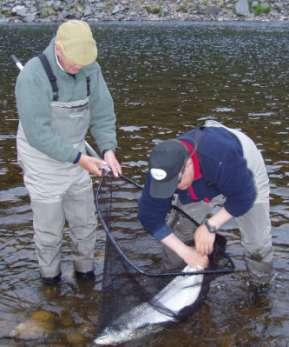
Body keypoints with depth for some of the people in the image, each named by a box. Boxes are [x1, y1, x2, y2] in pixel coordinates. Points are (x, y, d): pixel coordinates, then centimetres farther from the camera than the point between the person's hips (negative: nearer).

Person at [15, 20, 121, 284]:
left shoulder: (90, 68, -10)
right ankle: (50, 275, 37)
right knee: (50, 227, 10)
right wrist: (79, 159, -27)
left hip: (72, 156, 5)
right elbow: (38, 133, -28)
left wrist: (108, 150, -21)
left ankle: (85, 268, 41)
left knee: (85, 222, 17)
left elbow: (102, 112, -5)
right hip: (42, 161, -5)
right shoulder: (33, 76, -29)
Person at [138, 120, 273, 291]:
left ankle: (261, 285, 19)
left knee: (257, 240, -9)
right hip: (202, 186, 4)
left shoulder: (222, 160, -49)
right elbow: (150, 217, -27)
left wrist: (210, 226, -36)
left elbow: (244, 196, -33)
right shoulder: (161, 170, -34)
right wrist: (185, 251, -31)